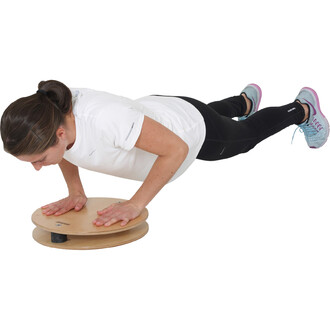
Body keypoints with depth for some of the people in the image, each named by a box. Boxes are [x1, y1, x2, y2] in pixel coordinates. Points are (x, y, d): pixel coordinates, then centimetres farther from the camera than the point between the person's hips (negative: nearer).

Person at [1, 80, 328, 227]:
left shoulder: (103, 118, -50)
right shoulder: (47, 112, -29)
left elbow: (176, 148, -40)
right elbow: (65, 149, -4)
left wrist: (136, 204, -39)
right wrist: (75, 192, -15)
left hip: (195, 128, -6)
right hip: (154, 109, 6)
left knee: (246, 135, 28)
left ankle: (303, 107, 58)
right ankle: (245, 101, 74)